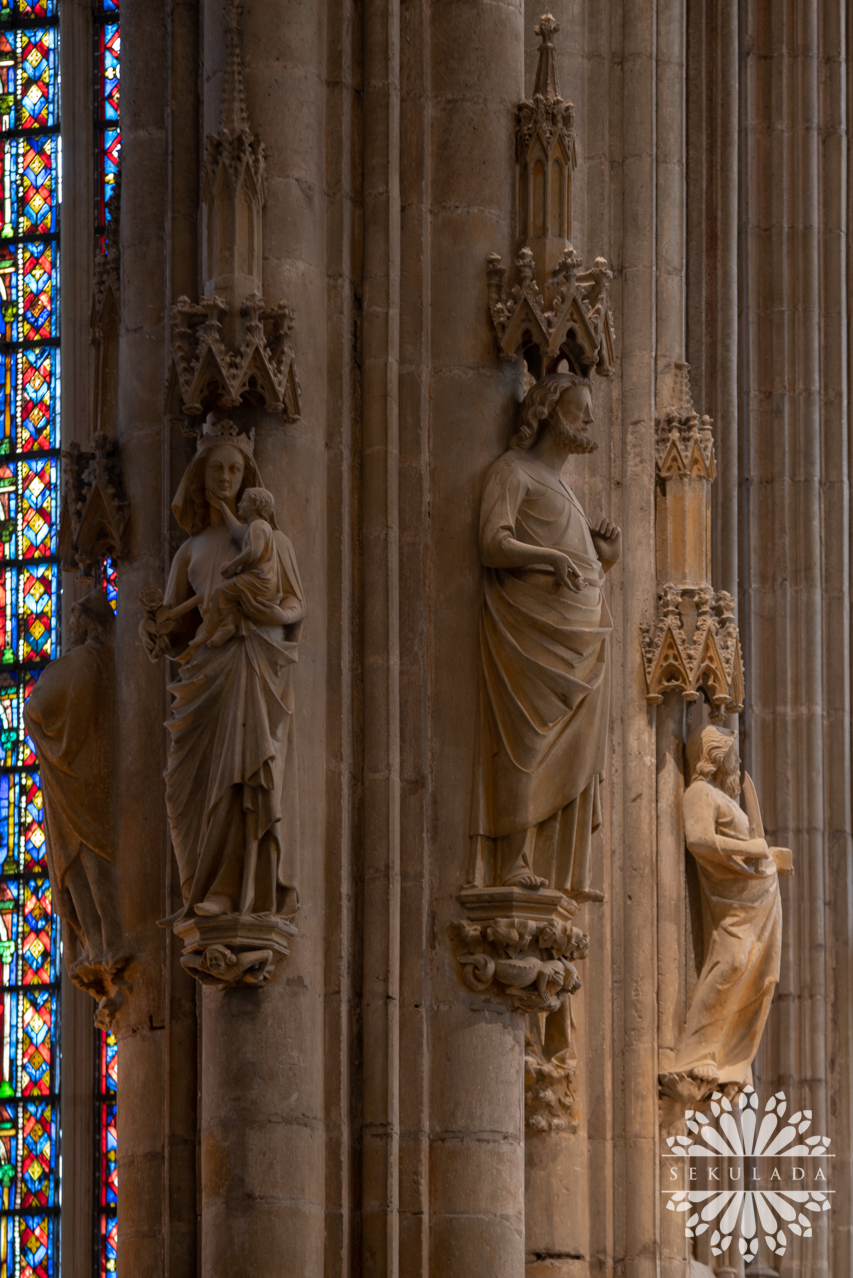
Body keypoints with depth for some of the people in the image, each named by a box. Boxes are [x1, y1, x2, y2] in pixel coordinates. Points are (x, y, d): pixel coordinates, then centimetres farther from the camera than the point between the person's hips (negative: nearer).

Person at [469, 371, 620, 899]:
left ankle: (566, 870, 1)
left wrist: (607, 550, 6)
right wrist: (552, 557, -25)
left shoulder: (562, 484, 26)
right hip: (531, 624, -8)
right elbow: (494, 544, -12)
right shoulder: (514, 471, 1)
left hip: (580, 631, 8)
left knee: (576, 750, 2)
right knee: (530, 737, -13)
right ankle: (513, 860, -16)